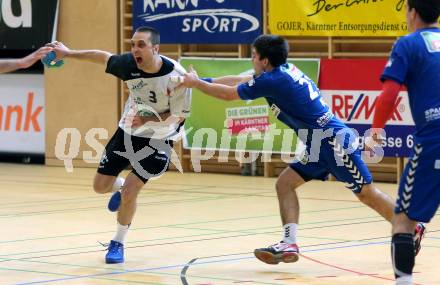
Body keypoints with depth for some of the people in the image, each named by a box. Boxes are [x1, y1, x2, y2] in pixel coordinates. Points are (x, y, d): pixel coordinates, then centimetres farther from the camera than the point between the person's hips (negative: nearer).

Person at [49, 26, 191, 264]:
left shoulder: (176, 76, -28)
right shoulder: (129, 64, -19)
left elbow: (179, 116, -18)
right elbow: (103, 57, 2)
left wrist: (148, 120, -31)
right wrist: (69, 53, 8)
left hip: (157, 139, -4)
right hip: (128, 132, 4)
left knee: (129, 191, -14)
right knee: (100, 186, 8)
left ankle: (118, 244, 8)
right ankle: (121, 187, 46)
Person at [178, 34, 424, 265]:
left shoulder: (272, 80, -15)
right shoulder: (284, 70, 12)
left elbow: (230, 94, -4)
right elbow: (238, 80, 23)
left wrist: (196, 84, 8)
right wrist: (202, 80, 21)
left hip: (333, 141, -10)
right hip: (320, 144, 10)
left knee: (366, 193, -2)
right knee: (285, 183, 4)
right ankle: (290, 244, -4)